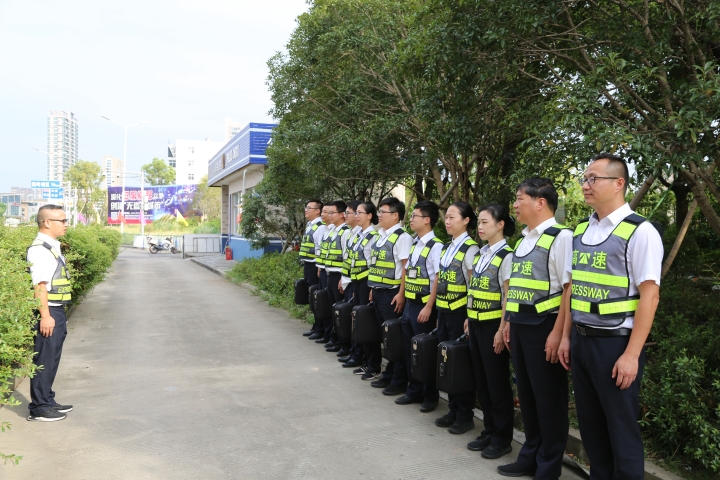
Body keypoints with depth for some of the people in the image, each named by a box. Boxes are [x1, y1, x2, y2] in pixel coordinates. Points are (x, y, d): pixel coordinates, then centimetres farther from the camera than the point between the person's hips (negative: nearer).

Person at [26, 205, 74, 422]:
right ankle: (39, 409, 8)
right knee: (44, 362, -1)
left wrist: (58, 314, 18)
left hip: (56, 311, 9)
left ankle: (48, 401, 28)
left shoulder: (52, 247, 14)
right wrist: (45, 316, -22)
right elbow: (39, 285, -20)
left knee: (51, 361, 17)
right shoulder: (39, 249, -15)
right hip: (47, 313, -9)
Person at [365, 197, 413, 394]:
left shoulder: (402, 237, -12)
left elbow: (407, 268, -15)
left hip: (392, 293, -8)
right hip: (379, 291, 8)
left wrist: (401, 293, -18)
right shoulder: (381, 236, 13)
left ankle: (400, 380, 12)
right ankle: (389, 374, 27)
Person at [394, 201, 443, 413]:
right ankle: (414, 391, 31)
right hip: (409, 304, 8)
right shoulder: (414, 244, 11)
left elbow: (438, 279, -18)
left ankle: (430, 396, 21)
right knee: (410, 350, 15)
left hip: (424, 306, -8)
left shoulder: (436, 246, -15)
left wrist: (429, 307, -19)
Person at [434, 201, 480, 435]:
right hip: (443, 311, 7)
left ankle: (465, 415, 15)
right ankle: (453, 410, 25)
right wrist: (439, 313, 16)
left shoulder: (470, 248, -10)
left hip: (459, 312, -7)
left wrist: (470, 317, -15)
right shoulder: (447, 247, 12)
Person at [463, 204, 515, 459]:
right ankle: (489, 431, 28)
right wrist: (469, 318, 14)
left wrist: (502, 330, -17)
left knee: (497, 382, 3)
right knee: (481, 381, 14)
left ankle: (502, 438, 17)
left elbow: (509, 297, -15)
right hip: (477, 323, 8)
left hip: (493, 324, -8)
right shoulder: (481, 253, 11)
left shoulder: (507, 255, -12)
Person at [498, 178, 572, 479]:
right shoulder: (524, 239, 14)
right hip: (520, 326, 9)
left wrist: (558, 333, -21)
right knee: (526, 395, 19)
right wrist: (510, 322, 17)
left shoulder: (560, 236, -13)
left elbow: (570, 288, -19)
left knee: (548, 398, 6)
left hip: (544, 327, -8)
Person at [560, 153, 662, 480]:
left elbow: (649, 296, -16)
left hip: (615, 342, -7)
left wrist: (631, 354, -18)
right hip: (581, 340, 7)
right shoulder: (581, 231, 8)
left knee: (621, 429, 9)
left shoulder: (639, 231, -13)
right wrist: (566, 337, 12)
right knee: (590, 424, 18)